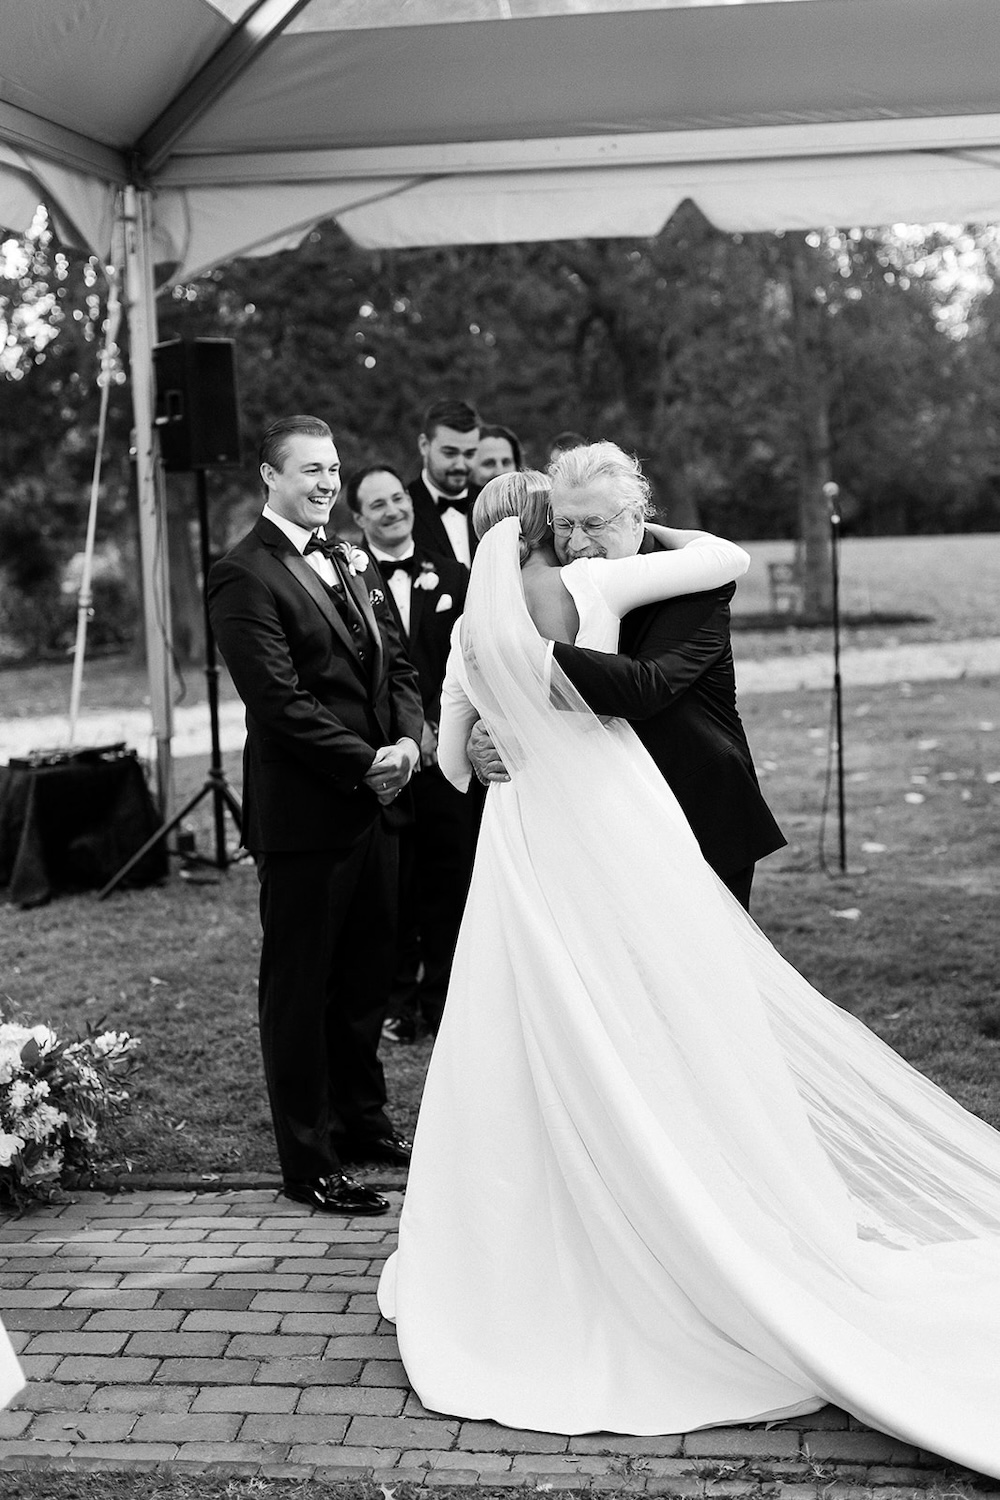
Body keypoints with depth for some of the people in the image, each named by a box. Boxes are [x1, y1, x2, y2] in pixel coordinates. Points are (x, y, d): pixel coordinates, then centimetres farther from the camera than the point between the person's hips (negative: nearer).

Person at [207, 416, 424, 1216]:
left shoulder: (350, 564, 14)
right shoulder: (245, 576, -12)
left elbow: (397, 664, 13)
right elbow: (280, 699, -18)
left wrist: (409, 739, -5)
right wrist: (365, 764, -16)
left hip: (375, 806, 8)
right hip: (304, 814, -7)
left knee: (367, 976, 18)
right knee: (299, 988, 5)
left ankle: (362, 1119, 35)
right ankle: (310, 1161, 15)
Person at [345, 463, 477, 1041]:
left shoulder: (452, 577, 9)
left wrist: (440, 723, -9)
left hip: (448, 750, 3)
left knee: (450, 877, 6)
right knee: (390, 882, 5)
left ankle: (442, 998, 19)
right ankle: (396, 999, 18)